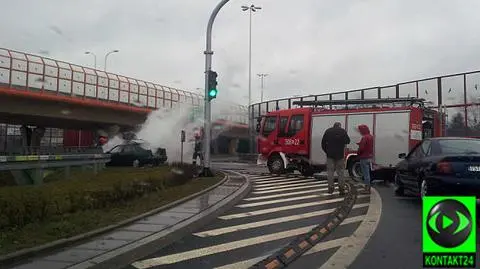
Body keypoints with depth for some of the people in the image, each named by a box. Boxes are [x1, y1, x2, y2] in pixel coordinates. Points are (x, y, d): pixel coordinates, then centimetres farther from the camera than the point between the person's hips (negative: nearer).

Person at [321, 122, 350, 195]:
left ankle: (331, 188, 2)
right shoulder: (343, 131, 1)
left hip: (330, 154, 1)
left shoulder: (328, 131, 6)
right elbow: (348, 141, 6)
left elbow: (323, 143, 4)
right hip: (340, 155, -1)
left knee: (330, 172, 5)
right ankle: (341, 189, 4)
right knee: (340, 172, 6)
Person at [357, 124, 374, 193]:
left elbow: (361, 148, -22)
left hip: (364, 158, -10)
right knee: (367, 173, 17)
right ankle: (368, 188, 25)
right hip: (370, 157, 10)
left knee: (366, 173, -4)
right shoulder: (371, 137, 9)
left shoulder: (364, 138, -20)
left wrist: (357, 153, -3)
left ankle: (367, 188, 0)